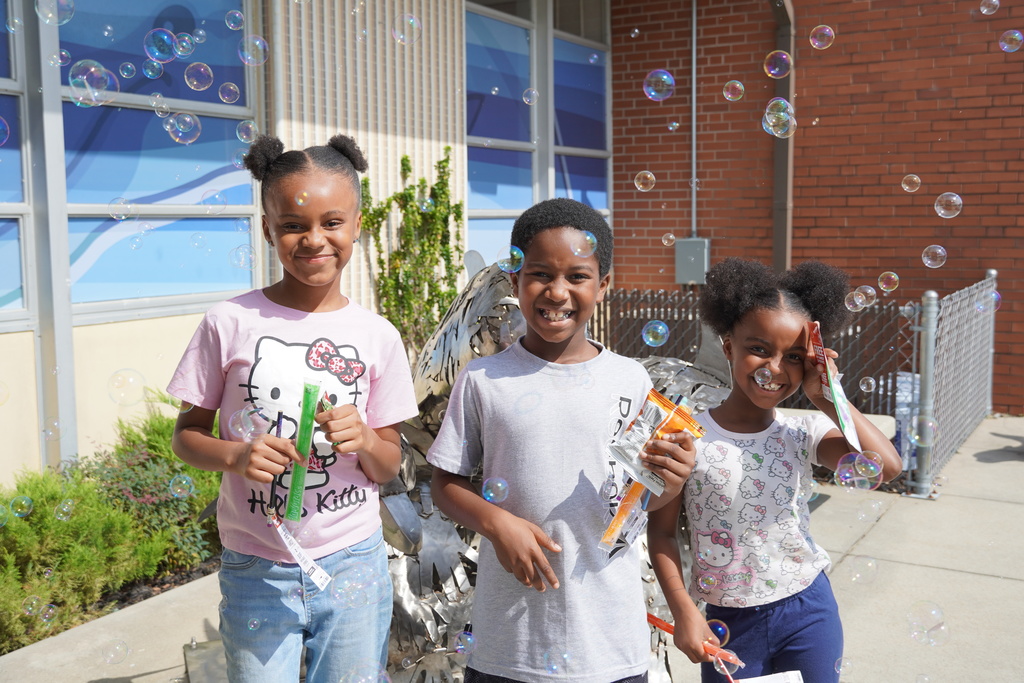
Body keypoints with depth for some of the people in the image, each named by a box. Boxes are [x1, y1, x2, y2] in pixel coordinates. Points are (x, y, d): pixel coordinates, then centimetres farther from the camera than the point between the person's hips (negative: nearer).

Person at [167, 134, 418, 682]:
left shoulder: (377, 336, -2)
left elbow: (388, 467, 4)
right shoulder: (230, 323, -7)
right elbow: (187, 434, 2)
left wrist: (364, 441, -18)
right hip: (255, 571, -1)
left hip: (352, 562, 1)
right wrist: (235, 456, -19)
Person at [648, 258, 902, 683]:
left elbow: (887, 466, -22)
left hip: (807, 613, 2)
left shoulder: (804, 433, -6)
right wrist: (684, 612, -11)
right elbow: (661, 531, -5)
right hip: (728, 623, -1)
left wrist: (826, 398, -20)